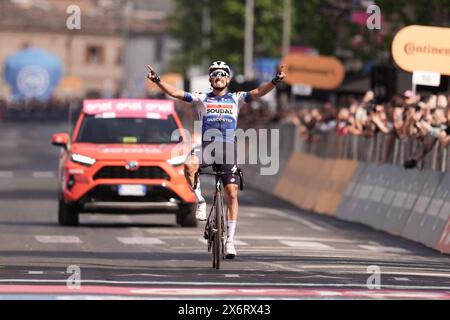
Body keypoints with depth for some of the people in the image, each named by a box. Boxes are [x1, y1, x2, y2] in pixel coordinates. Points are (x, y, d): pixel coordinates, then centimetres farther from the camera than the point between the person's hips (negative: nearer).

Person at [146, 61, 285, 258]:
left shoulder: (236, 99, 11)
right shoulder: (202, 99, 12)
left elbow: (258, 92, -3)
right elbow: (175, 93, 3)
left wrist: (275, 81, -20)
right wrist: (157, 81, -10)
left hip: (228, 149, 0)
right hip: (207, 146, 0)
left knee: (232, 195, -6)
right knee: (189, 166, -34)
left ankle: (230, 240, 1)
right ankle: (200, 201, -10)